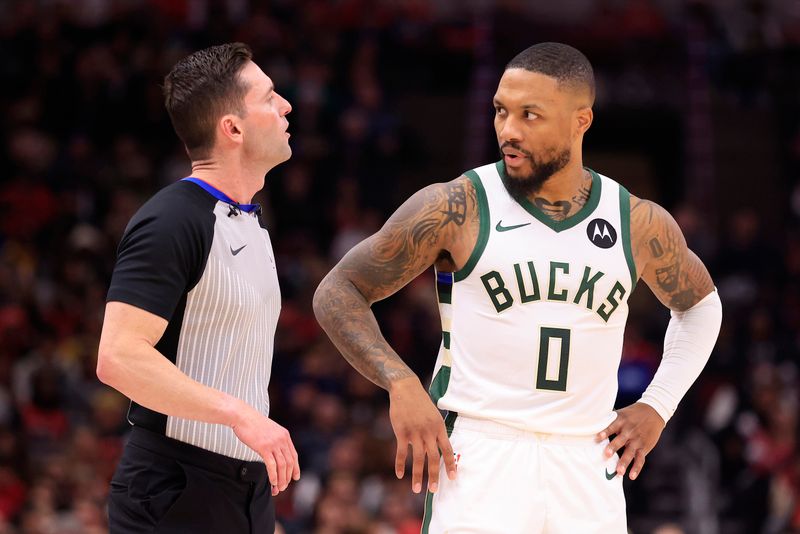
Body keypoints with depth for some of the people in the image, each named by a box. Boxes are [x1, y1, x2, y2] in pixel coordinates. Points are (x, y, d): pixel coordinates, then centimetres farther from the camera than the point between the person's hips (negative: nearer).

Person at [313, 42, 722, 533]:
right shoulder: (455, 209, -5)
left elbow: (700, 304, 25)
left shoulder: (640, 225, 5)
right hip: (478, 466, -3)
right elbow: (337, 293, 1)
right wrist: (400, 383, -13)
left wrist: (657, 407, 12)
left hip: (587, 468, 3)